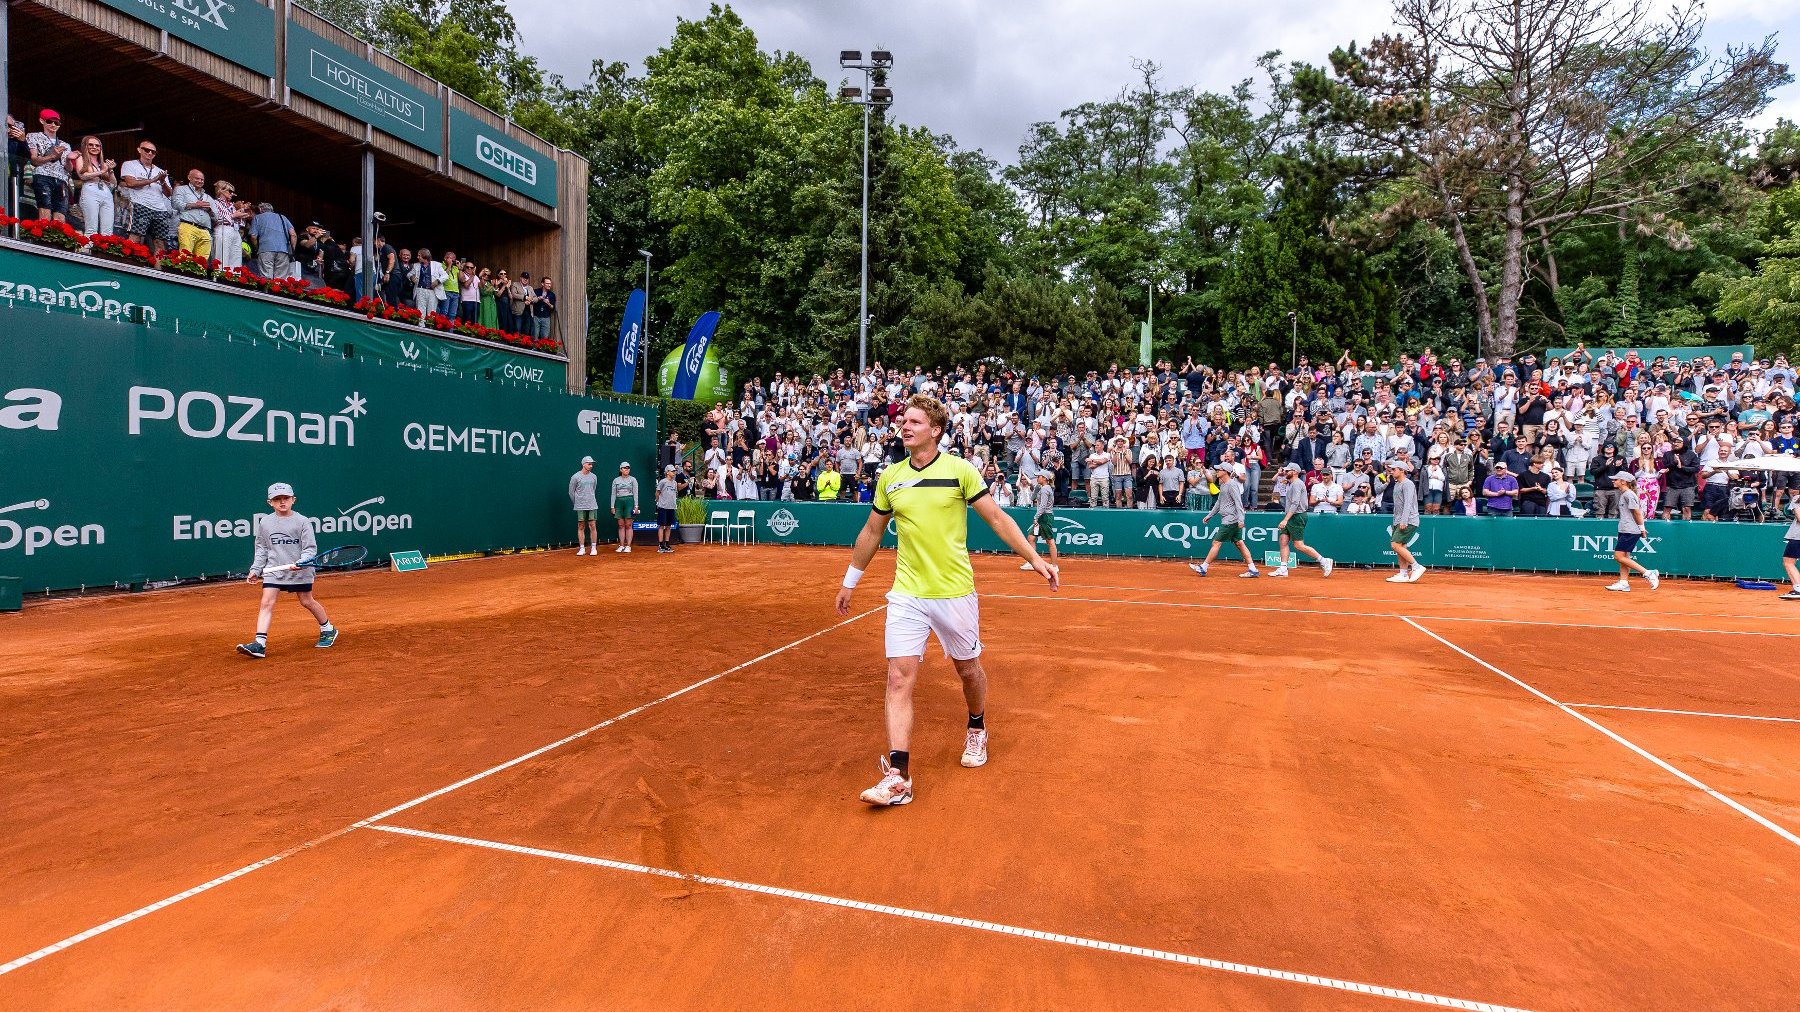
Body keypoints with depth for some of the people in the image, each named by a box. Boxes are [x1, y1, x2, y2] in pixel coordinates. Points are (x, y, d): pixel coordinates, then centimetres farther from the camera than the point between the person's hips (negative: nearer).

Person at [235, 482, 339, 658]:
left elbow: (310, 547, -7)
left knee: (307, 601, 9)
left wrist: (302, 562, -25)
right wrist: (255, 570, 8)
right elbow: (261, 548, 14)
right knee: (266, 603, -10)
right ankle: (260, 644, -14)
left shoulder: (302, 521, -6)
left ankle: (328, 629, 30)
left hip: (300, 571, -2)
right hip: (274, 570, 2)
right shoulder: (265, 522, 4)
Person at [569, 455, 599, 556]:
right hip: (580, 507, -2)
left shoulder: (594, 477, 7)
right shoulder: (575, 477, -3)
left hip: (592, 506, 2)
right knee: (581, 527, 2)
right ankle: (582, 548, 8)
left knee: (593, 526, -1)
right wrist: (577, 503, 10)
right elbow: (571, 492, 4)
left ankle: (593, 548, 4)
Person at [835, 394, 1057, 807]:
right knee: (899, 678, -8)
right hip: (906, 595, 2)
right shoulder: (889, 477, 4)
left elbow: (998, 518, -3)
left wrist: (1035, 558, -10)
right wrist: (850, 580, 20)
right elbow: (871, 531, 16)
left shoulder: (961, 470, -6)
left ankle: (977, 730, 45)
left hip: (955, 592, -2)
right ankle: (898, 776, -7)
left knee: (968, 669, 16)